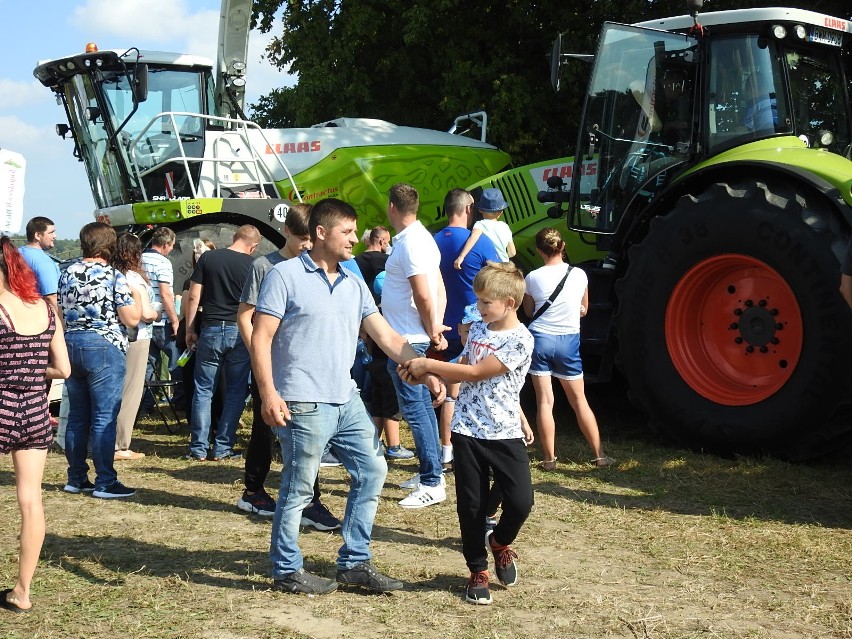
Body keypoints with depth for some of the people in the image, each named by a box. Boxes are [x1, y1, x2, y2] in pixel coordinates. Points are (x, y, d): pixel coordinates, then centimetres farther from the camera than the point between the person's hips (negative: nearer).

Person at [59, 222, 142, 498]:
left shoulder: (67, 274, 8)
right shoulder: (113, 276, -11)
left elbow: (60, 313, 18)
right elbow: (131, 319, -12)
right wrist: (137, 296, 5)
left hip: (71, 345, 6)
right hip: (104, 348, -6)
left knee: (77, 416, 13)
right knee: (104, 418, -3)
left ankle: (76, 478, 18)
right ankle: (105, 483, -1)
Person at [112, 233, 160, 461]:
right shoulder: (134, 278, -13)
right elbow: (146, 313, -18)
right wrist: (157, 314, 4)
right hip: (135, 338, -7)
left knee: (116, 390, 15)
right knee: (130, 392, 1)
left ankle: (112, 442, 22)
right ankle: (119, 446, 4)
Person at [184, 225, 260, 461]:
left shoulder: (208, 258, 1)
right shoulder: (251, 265, -3)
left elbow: (194, 297, 1)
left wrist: (189, 329, 8)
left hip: (211, 329, 1)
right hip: (239, 332, -1)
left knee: (203, 390, 9)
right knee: (236, 392, 9)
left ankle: (199, 448, 9)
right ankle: (223, 448, 9)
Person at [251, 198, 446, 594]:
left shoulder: (354, 286, 14)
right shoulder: (286, 276, -6)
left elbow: (387, 337, 13)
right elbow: (261, 338, -10)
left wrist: (427, 372, 5)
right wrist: (269, 394, -19)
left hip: (347, 401, 8)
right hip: (304, 404, -8)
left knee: (372, 471, 11)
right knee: (298, 489, 0)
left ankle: (354, 563, 21)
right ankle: (287, 572, 15)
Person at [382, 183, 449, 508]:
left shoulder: (411, 243, -18)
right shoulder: (419, 238, 13)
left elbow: (423, 295, -22)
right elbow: (439, 289, 13)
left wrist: (432, 331, -10)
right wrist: (435, 328, 5)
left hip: (407, 340, -10)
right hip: (405, 339, 10)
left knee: (414, 407, -8)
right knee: (421, 404, 15)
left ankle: (432, 484, -5)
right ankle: (431, 472, 25)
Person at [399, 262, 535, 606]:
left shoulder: (520, 340, -14)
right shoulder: (478, 329, 9)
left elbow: (474, 373, -16)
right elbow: (459, 371, 18)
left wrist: (428, 364, -11)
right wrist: (421, 372, 1)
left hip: (505, 434, -5)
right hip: (467, 431, 5)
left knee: (520, 502, -10)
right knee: (471, 506, 5)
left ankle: (499, 541, 22)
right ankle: (478, 571, 20)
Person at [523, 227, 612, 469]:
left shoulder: (532, 278, -8)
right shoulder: (579, 275, -4)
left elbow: (529, 311, 7)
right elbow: (584, 310, 10)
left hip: (540, 338, -2)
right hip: (569, 341, 2)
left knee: (544, 401, 3)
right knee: (579, 400, 13)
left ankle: (549, 458, 4)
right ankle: (599, 455, 17)